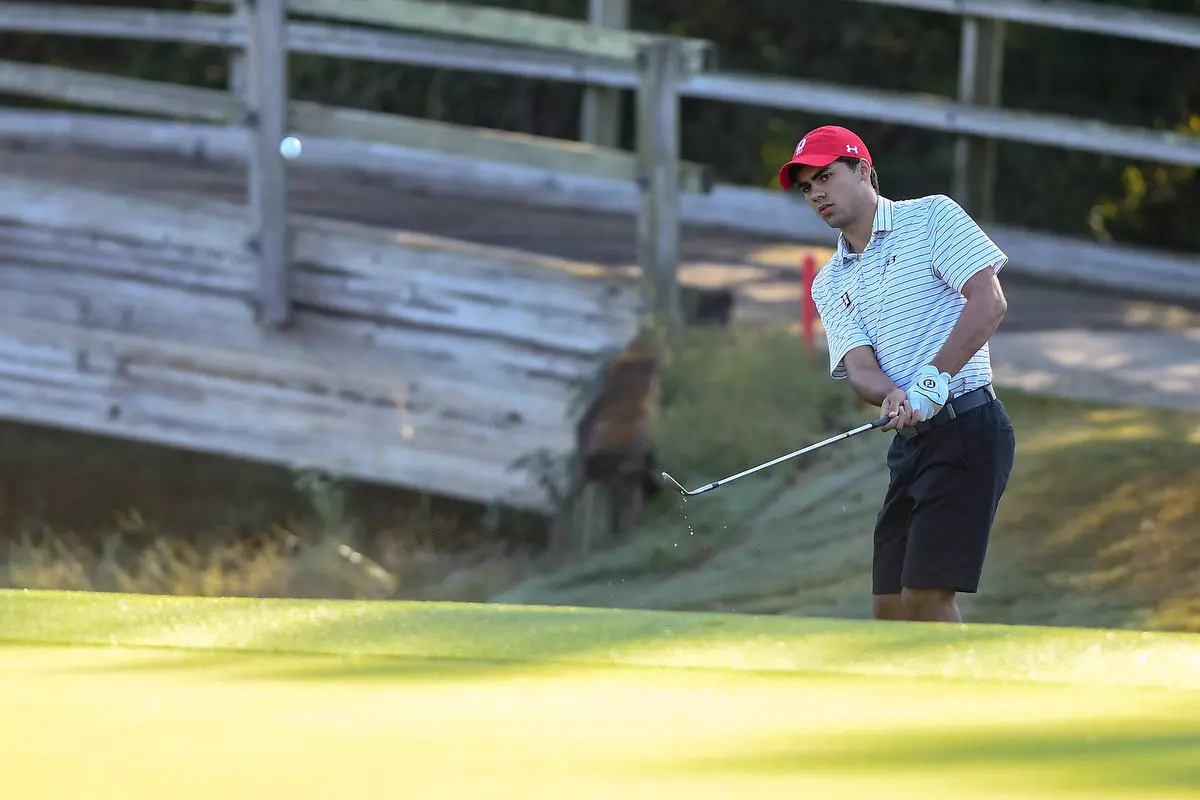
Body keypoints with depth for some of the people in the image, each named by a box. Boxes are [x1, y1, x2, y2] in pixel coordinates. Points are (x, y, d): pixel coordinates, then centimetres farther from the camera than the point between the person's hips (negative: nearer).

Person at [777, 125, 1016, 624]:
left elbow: (989, 301, -12)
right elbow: (858, 365, 2)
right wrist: (894, 397, -22)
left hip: (968, 428, -7)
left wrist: (934, 378, -23)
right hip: (909, 443, 7)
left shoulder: (931, 217, 0)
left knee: (926, 598, -16)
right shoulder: (830, 284, 17)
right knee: (892, 612, 5)